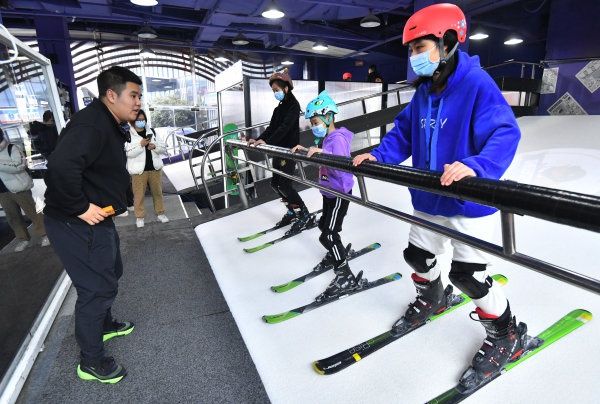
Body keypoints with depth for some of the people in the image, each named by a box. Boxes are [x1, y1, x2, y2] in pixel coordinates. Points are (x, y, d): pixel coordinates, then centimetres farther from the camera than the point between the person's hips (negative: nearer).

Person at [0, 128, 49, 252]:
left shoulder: (12, 148, -6)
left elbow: (19, 165, -21)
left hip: (19, 189, -6)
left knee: (32, 212, 2)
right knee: (12, 217, 11)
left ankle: (43, 234, 13)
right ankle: (22, 238, 23)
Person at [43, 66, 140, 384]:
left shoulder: (110, 125, 10)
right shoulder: (91, 124, -23)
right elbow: (61, 167, -36)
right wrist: (81, 208, -26)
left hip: (97, 218, 10)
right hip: (76, 224, -10)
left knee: (110, 274, 25)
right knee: (97, 287, 1)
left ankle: (105, 325, 50)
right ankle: (91, 362, 22)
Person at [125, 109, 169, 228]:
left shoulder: (151, 131, 9)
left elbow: (164, 149, 8)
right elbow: (128, 153, -12)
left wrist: (155, 146, -12)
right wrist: (141, 144, -23)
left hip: (155, 168, 4)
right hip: (139, 170, -3)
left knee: (158, 192, 10)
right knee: (139, 195, 1)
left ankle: (160, 213, 23)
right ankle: (139, 217, 13)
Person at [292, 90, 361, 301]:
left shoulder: (338, 138, -21)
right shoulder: (326, 138, 8)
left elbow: (341, 167, -33)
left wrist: (322, 153, -44)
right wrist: (306, 151, 5)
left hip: (339, 193, -10)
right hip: (329, 191, 10)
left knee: (328, 236, -10)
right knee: (324, 226, 24)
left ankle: (346, 277, 0)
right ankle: (336, 254, 48)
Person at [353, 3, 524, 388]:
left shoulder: (477, 84, -18)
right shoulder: (424, 93, 5)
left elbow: (505, 134, -26)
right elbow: (404, 133, 9)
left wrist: (475, 166, -44)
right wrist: (378, 156, -6)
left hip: (470, 202, -7)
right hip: (430, 200, 8)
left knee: (469, 273, -2)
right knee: (419, 255, 19)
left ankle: (507, 335, 27)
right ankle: (432, 298, 51)